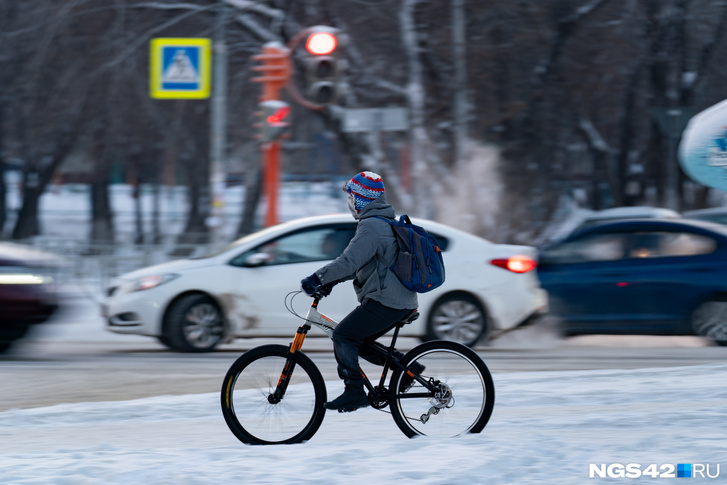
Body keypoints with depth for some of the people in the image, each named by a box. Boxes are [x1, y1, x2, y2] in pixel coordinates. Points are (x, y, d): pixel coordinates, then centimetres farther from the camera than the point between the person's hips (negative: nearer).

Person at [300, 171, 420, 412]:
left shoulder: (371, 226, -15)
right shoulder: (386, 223, 19)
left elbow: (350, 261, -25)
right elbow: (357, 261, 25)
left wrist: (317, 278, -21)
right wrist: (330, 280, 18)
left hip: (385, 302, -10)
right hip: (402, 302, 10)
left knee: (343, 336, -8)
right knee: (358, 342, 16)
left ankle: (354, 391, -12)